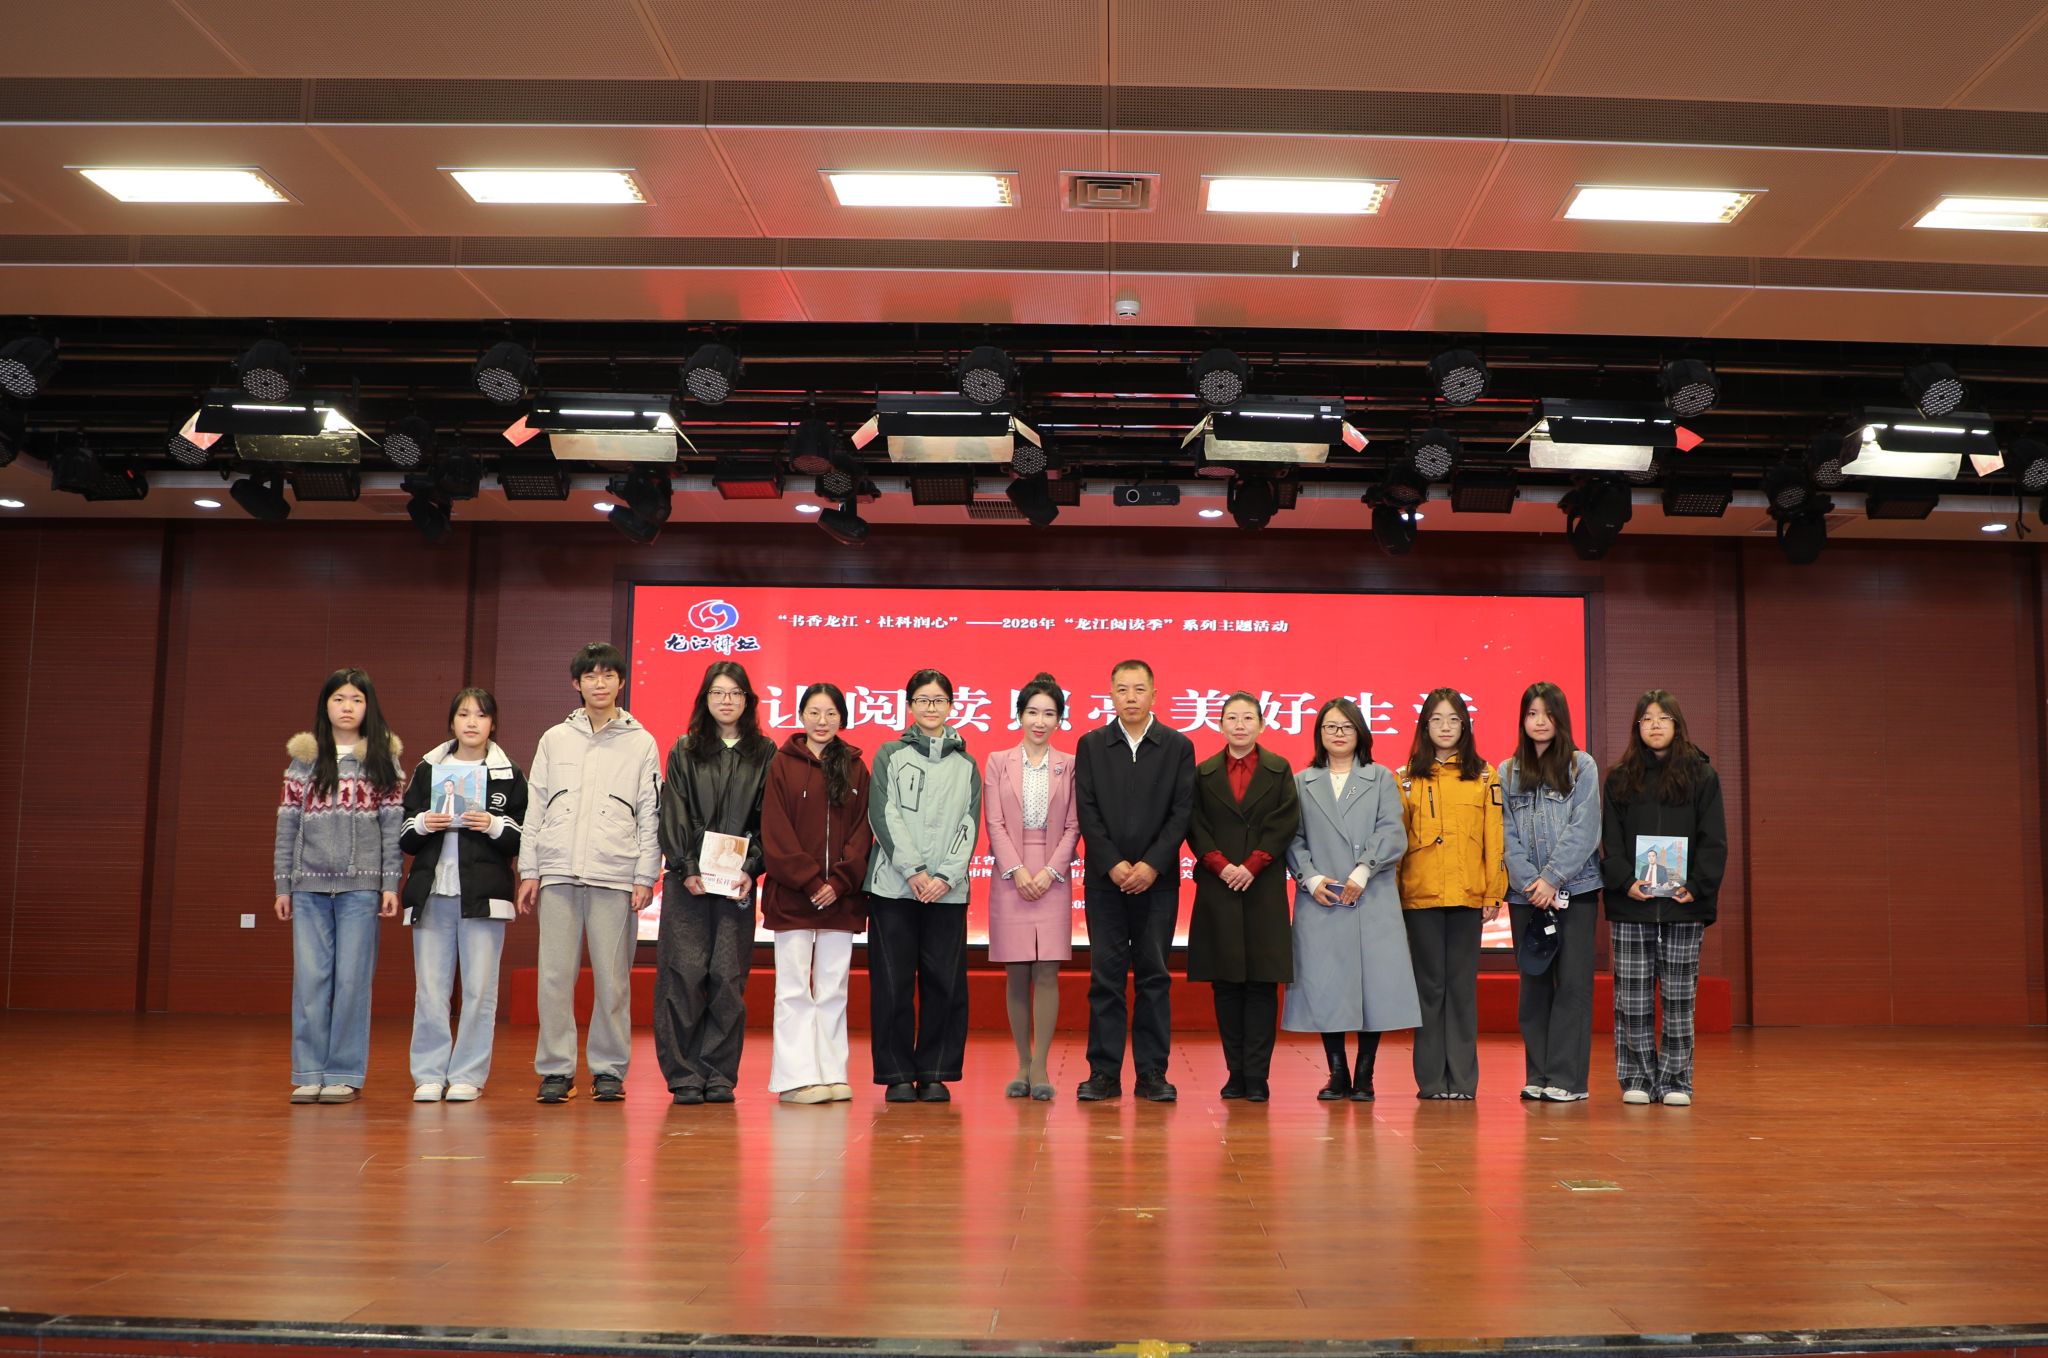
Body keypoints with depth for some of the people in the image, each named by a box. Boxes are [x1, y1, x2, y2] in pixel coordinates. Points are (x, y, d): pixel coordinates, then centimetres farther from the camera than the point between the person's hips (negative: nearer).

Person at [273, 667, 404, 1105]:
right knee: (310, 978, 1)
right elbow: (287, 824, 9)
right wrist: (282, 884, 5)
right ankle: (309, 1073, 8)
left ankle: (344, 1074, 7)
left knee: (353, 979, 0)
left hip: (361, 885, -1)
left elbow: (392, 825, 2)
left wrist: (390, 883, -4)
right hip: (310, 885, 1)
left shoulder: (383, 759, 6)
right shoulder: (304, 757, 10)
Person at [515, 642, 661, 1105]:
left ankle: (609, 1070, 9)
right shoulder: (554, 739, 14)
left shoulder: (641, 743, 8)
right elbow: (535, 808, 13)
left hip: (615, 875, -1)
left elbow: (651, 815, 5)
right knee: (555, 976, -1)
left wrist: (645, 877, -2)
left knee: (613, 977, -1)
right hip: (558, 873, 2)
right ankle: (555, 1070, 8)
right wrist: (528, 869, 5)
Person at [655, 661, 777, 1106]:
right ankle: (684, 1075, 3)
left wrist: (750, 869, -8)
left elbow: (767, 819, 5)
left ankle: (719, 1074, 8)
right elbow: (674, 815, 3)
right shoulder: (684, 751, 10)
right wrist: (687, 869, -8)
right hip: (687, 881, 0)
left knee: (728, 977, -1)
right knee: (684, 974, -4)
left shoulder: (764, 754, 10)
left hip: (737, 882, 0)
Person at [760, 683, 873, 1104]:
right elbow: (775, 833, -4)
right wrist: (809, 880, -12)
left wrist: (838, 882, -9)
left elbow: (863, 832, 4)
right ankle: (797, 1077, 2)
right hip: (791, 896, -2)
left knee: (833, 990, 7)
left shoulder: (855, 768, 8)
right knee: (794, 989, -1)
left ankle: (832, 1075, 12)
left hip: (840, 897, 2)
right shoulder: (783, 764, 2)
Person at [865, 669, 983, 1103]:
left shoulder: (966, 764, 13)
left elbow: (969, 825, 6)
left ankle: (935, 1073, 11)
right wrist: (914, 870, -12)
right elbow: (884, 815, -2)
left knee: (946, 983, 1)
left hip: (948, 890, 2)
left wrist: (946, 876, -8)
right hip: (893, 887, -1)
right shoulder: (890, 755, 8)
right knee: (893, 982, 0)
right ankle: (897, 1075, 9)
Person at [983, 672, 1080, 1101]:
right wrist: (1017, 870, -9)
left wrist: (1050, 871, -9)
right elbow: (994, 824, 1)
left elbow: (1073, 826, 3)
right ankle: (1023, 1065, 11)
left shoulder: (1069, 766, 6)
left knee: (1047, 973, -6)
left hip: (1052, 880, -1)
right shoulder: (998, 762, 7)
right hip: (1009, 878, 1)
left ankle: (1039, 1067, -1)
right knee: (1017, 975, 3)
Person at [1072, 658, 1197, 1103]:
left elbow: (1181, 812, -1)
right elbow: (1087, 812, 0)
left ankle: (1152, 1073, 9)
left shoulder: (1178, 746, 5)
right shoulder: (1090, 745, 6)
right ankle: (1104, 1073, 6)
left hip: (1157, 879, 0)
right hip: (1105, 879, 0)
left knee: (1154, 975, 3)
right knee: (1105, 975, 1)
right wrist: (1113, 865, -10)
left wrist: (1152, 865, -11)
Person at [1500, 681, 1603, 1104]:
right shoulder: (1507, 772, 9)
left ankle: (1567, 1077, 1)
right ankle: (1537, 1075, 13)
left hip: (1574, 888, -2)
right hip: (1526, 893, 3)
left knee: (1572, 981, -3)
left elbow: (1584, 830, -6)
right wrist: (1529, 881, -9)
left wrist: (1552, 878, -13)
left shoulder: (1582, 766, 2)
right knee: (1534, 982, 7)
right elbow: (1506, 834, 3)